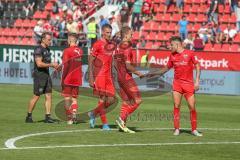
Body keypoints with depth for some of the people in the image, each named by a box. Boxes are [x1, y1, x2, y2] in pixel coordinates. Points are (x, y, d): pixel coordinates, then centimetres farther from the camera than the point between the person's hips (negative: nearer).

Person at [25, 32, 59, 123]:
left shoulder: (47, 49, 15)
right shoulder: (38, 49, -13)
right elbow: (39, 64, -22)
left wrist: (54, 65, 8)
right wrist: (51, 64, -17)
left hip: (46, 75, 8)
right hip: (39, 75, -8)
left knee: (49, 96, 3)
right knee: (36, 96, -3)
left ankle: (48, 117, 3)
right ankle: (29, 116, 7)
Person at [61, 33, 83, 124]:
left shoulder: (67, 51, -12)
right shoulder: (80, 51, 5)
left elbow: (65, 66, -15)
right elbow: (81, 65, 10)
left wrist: (62, 78, -9)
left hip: (68, 78, -5)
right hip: (77, 78, 5)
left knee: (67, 98, 3)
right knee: (74, 98, 12)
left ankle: (69, 118, 1)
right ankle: (74, 113, -8)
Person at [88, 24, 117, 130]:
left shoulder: (112, 45, 13)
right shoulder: (97, 45, -7)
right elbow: (90, 61, -8)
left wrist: (112, 77, 16)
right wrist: (91, 78, -13)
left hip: (108, 76, 7)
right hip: (99, 75, -7)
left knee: (111, 99, 3)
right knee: (102, 99, -5)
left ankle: (93, 114, 22)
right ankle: (105, 123, 0)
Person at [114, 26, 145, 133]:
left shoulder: (118, 47, 11)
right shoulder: (127, 48, -16)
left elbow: (115, 63, 17)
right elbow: (128, 66, -21)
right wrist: (138, 73, -11)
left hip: (120, 77, 9)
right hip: (127, 78, -9)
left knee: (126, 101, 11)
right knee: (137, 100, -5)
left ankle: (122, 125, 9)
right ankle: (122, 119, -9)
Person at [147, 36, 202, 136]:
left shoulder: (189, 54, -3)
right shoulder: (172, 56, 9)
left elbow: (197, 66, 0)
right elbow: (167, 68, 21)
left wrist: (197, 81, -7)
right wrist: (153, 74, 18)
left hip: (188, 84, -3)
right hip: (177, 83, 3)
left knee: (192, 107, -5)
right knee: (176, 106, -5)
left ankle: (194, 130, 7)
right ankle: (176, 129, 1)